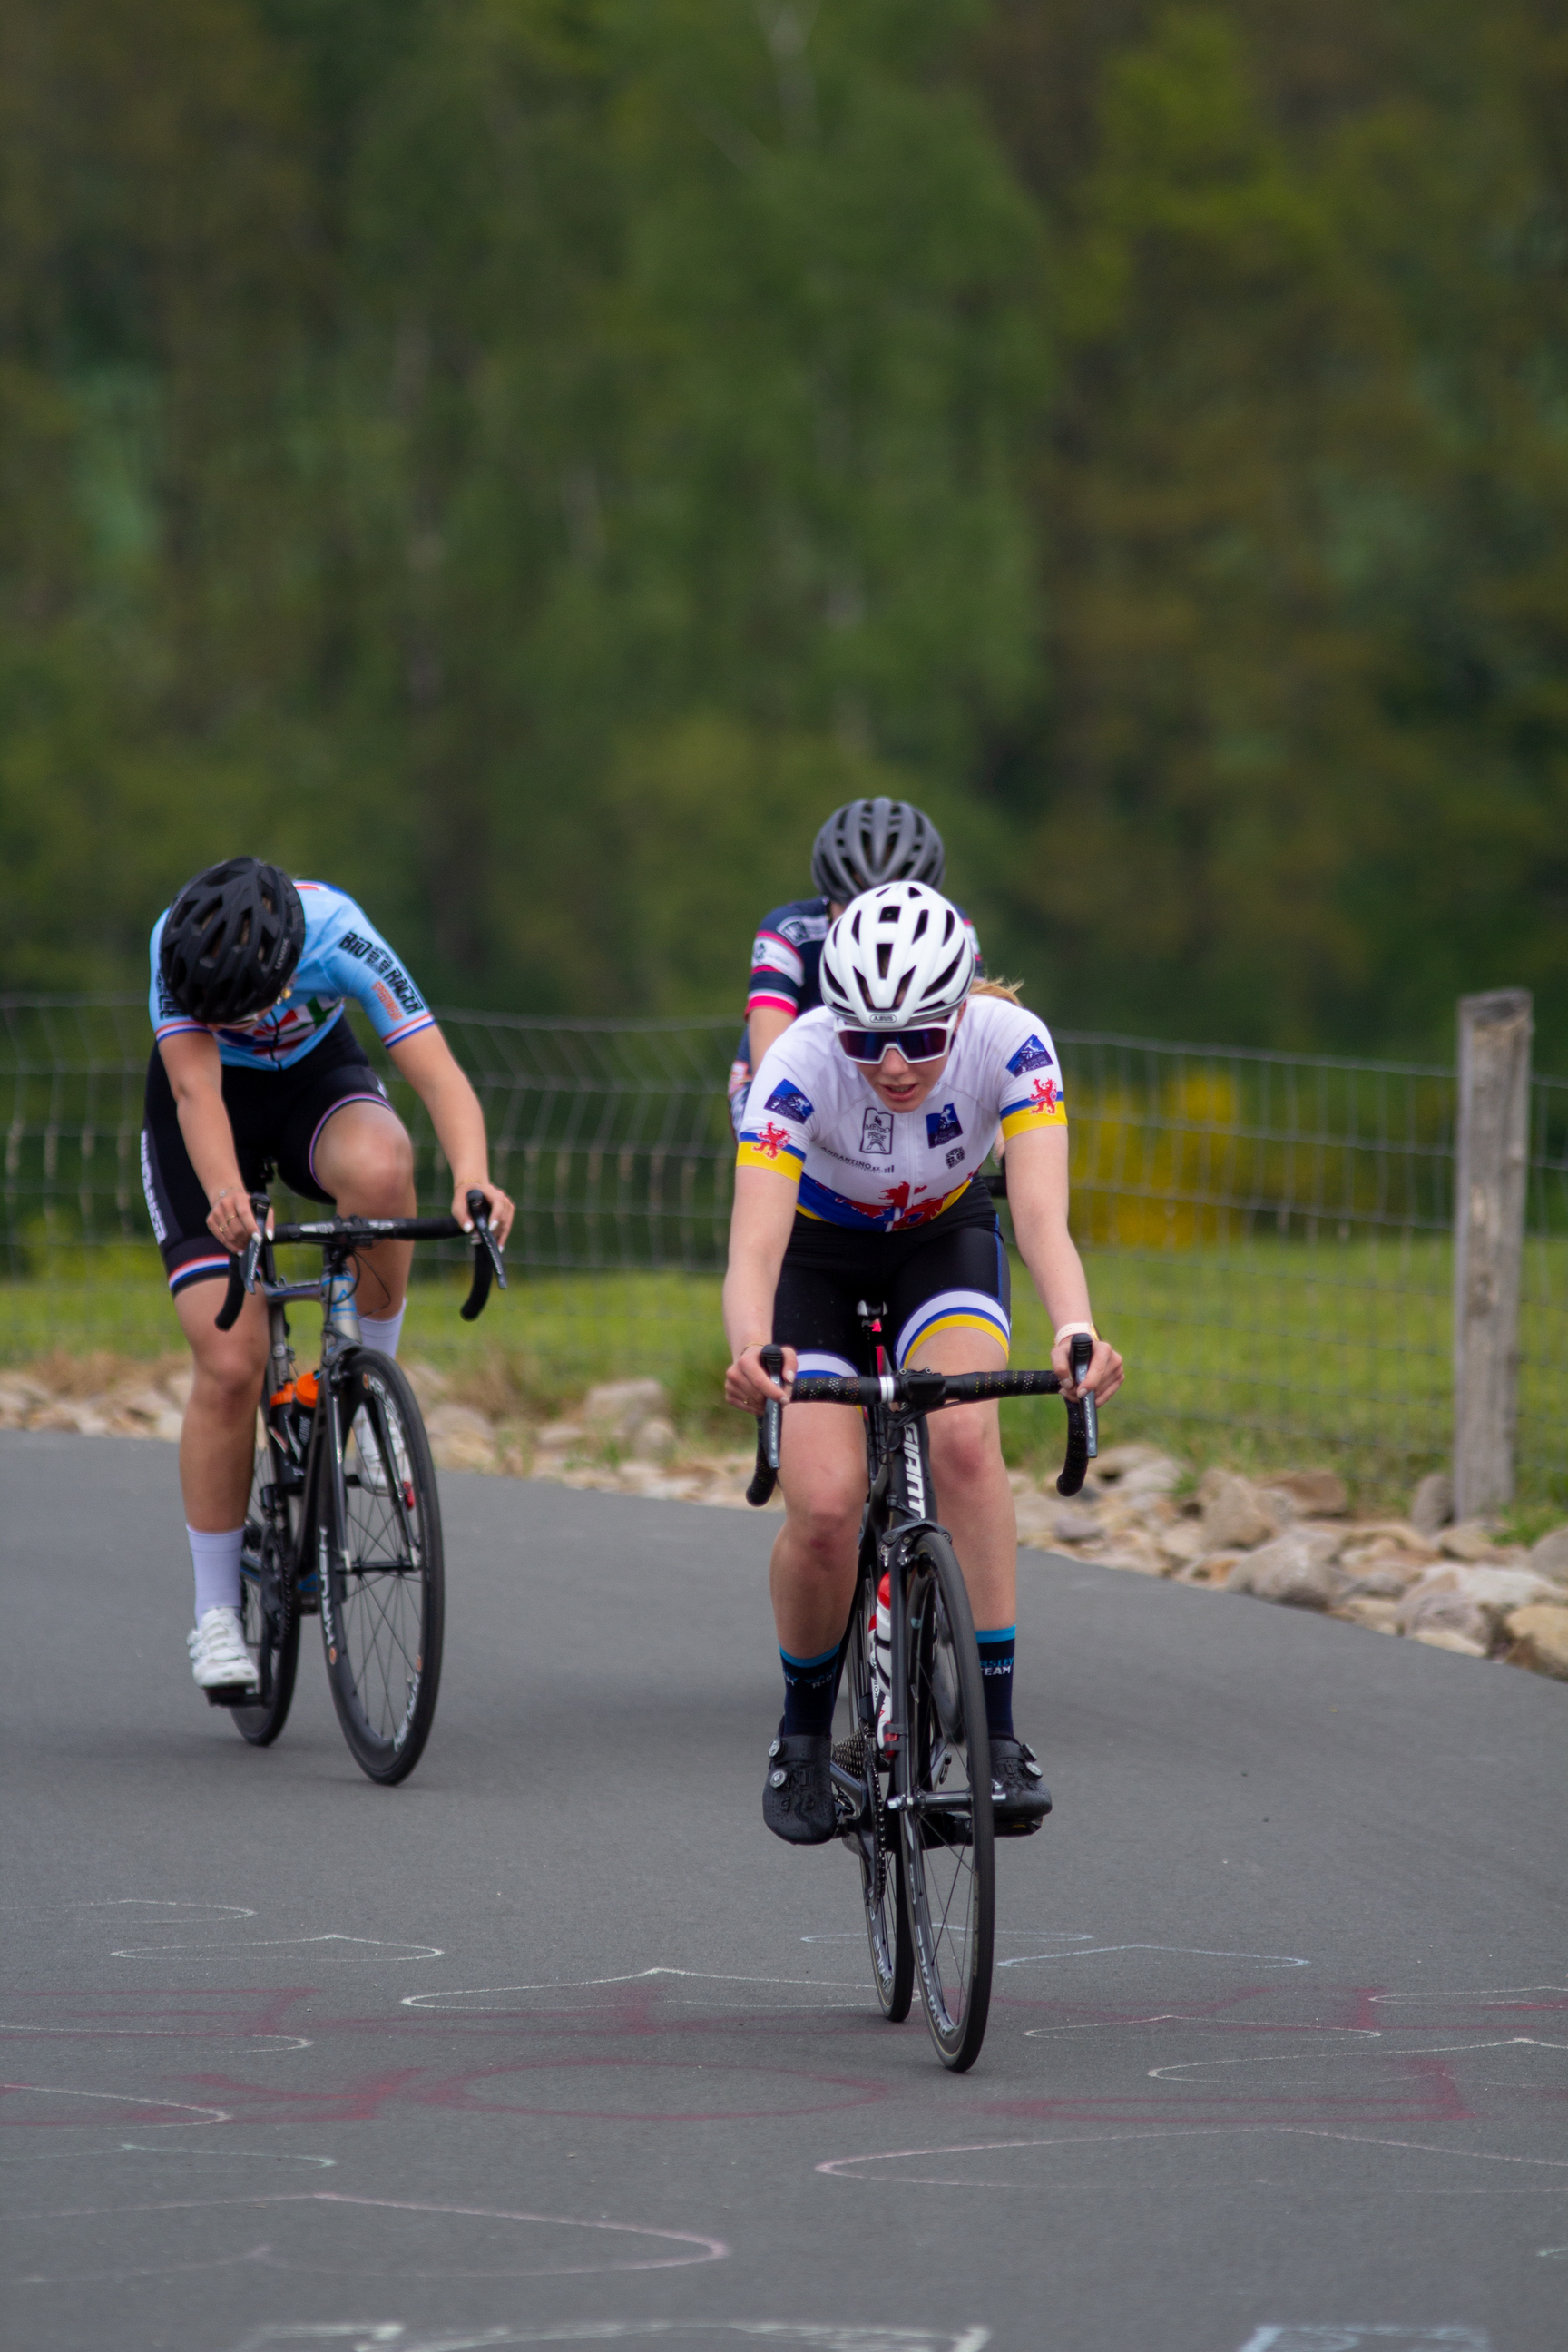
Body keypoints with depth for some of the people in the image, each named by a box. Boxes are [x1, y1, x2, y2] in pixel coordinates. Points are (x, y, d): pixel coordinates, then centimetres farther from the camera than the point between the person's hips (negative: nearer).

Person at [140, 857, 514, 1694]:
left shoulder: (340, 936, -33)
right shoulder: (180, 944, -34)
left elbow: (437, 1073, -38)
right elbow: (196, 1088, -42)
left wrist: (472, 1176, -57)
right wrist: (224, 1194, -61)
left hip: (317, 1075, 0)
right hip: (212, 1099, 0)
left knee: (379, 1169, -38)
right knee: (229, 1365, -11)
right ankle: (216, 1614, 2)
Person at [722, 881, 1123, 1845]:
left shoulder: (1010, 1043, -31)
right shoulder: (801, 1064, -35)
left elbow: (1043, 1212, -42)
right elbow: (754, 1242, -44)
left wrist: (1078, 1333, -61)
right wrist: (751, 1353, -65)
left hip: (945, 1239, 1)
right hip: (819, 1252, -1)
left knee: (964, 1437, -29)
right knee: (825, 1507, -19)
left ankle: (997, 1730, -22)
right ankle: (804, 1735, 9)